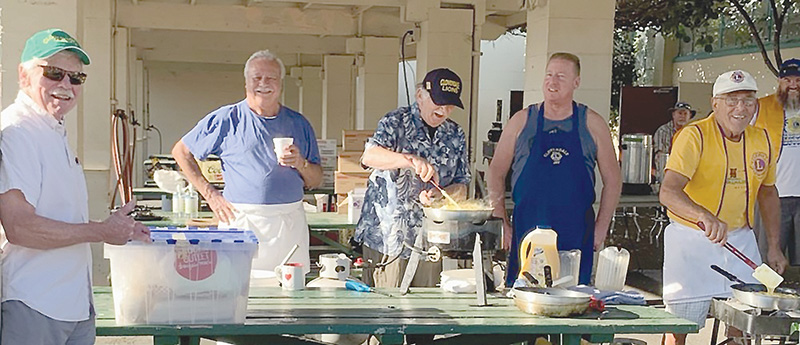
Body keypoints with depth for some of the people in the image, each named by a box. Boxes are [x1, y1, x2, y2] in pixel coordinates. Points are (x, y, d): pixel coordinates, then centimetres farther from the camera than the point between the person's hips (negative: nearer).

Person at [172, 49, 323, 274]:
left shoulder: (298, 124, 13)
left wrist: (300, 164, -6)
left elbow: (316, 181, 16)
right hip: (242, 221, -3)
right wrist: (210, 194, 1)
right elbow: (181, 151, 9)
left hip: (290, 222, 3)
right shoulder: (227, 119, 5)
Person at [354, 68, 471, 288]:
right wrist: (411, 160, -36)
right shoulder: (397, 122, -4)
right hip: (386, 237, -4)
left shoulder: (456, 136, 10)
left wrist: (439, 194, -13)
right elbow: (369, 156, -21)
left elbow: (461, 187, 9)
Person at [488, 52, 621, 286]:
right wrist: (501, 223, 2)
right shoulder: (522, 121, 6)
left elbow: (612, 179, 10)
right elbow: (496, 173, 10)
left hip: (575, 236, 0)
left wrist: (601, 228, 2)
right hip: (526, 233, 0)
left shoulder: (592, 124, 6)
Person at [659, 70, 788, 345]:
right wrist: (705, 217, -47)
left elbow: (767, 192, 19)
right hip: (692, 240, -5)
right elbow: (668, 192, -29)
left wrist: (774, 247, 13)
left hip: (741, 238, 5)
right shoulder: (694, 136, -16)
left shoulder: (761, 139, 5)